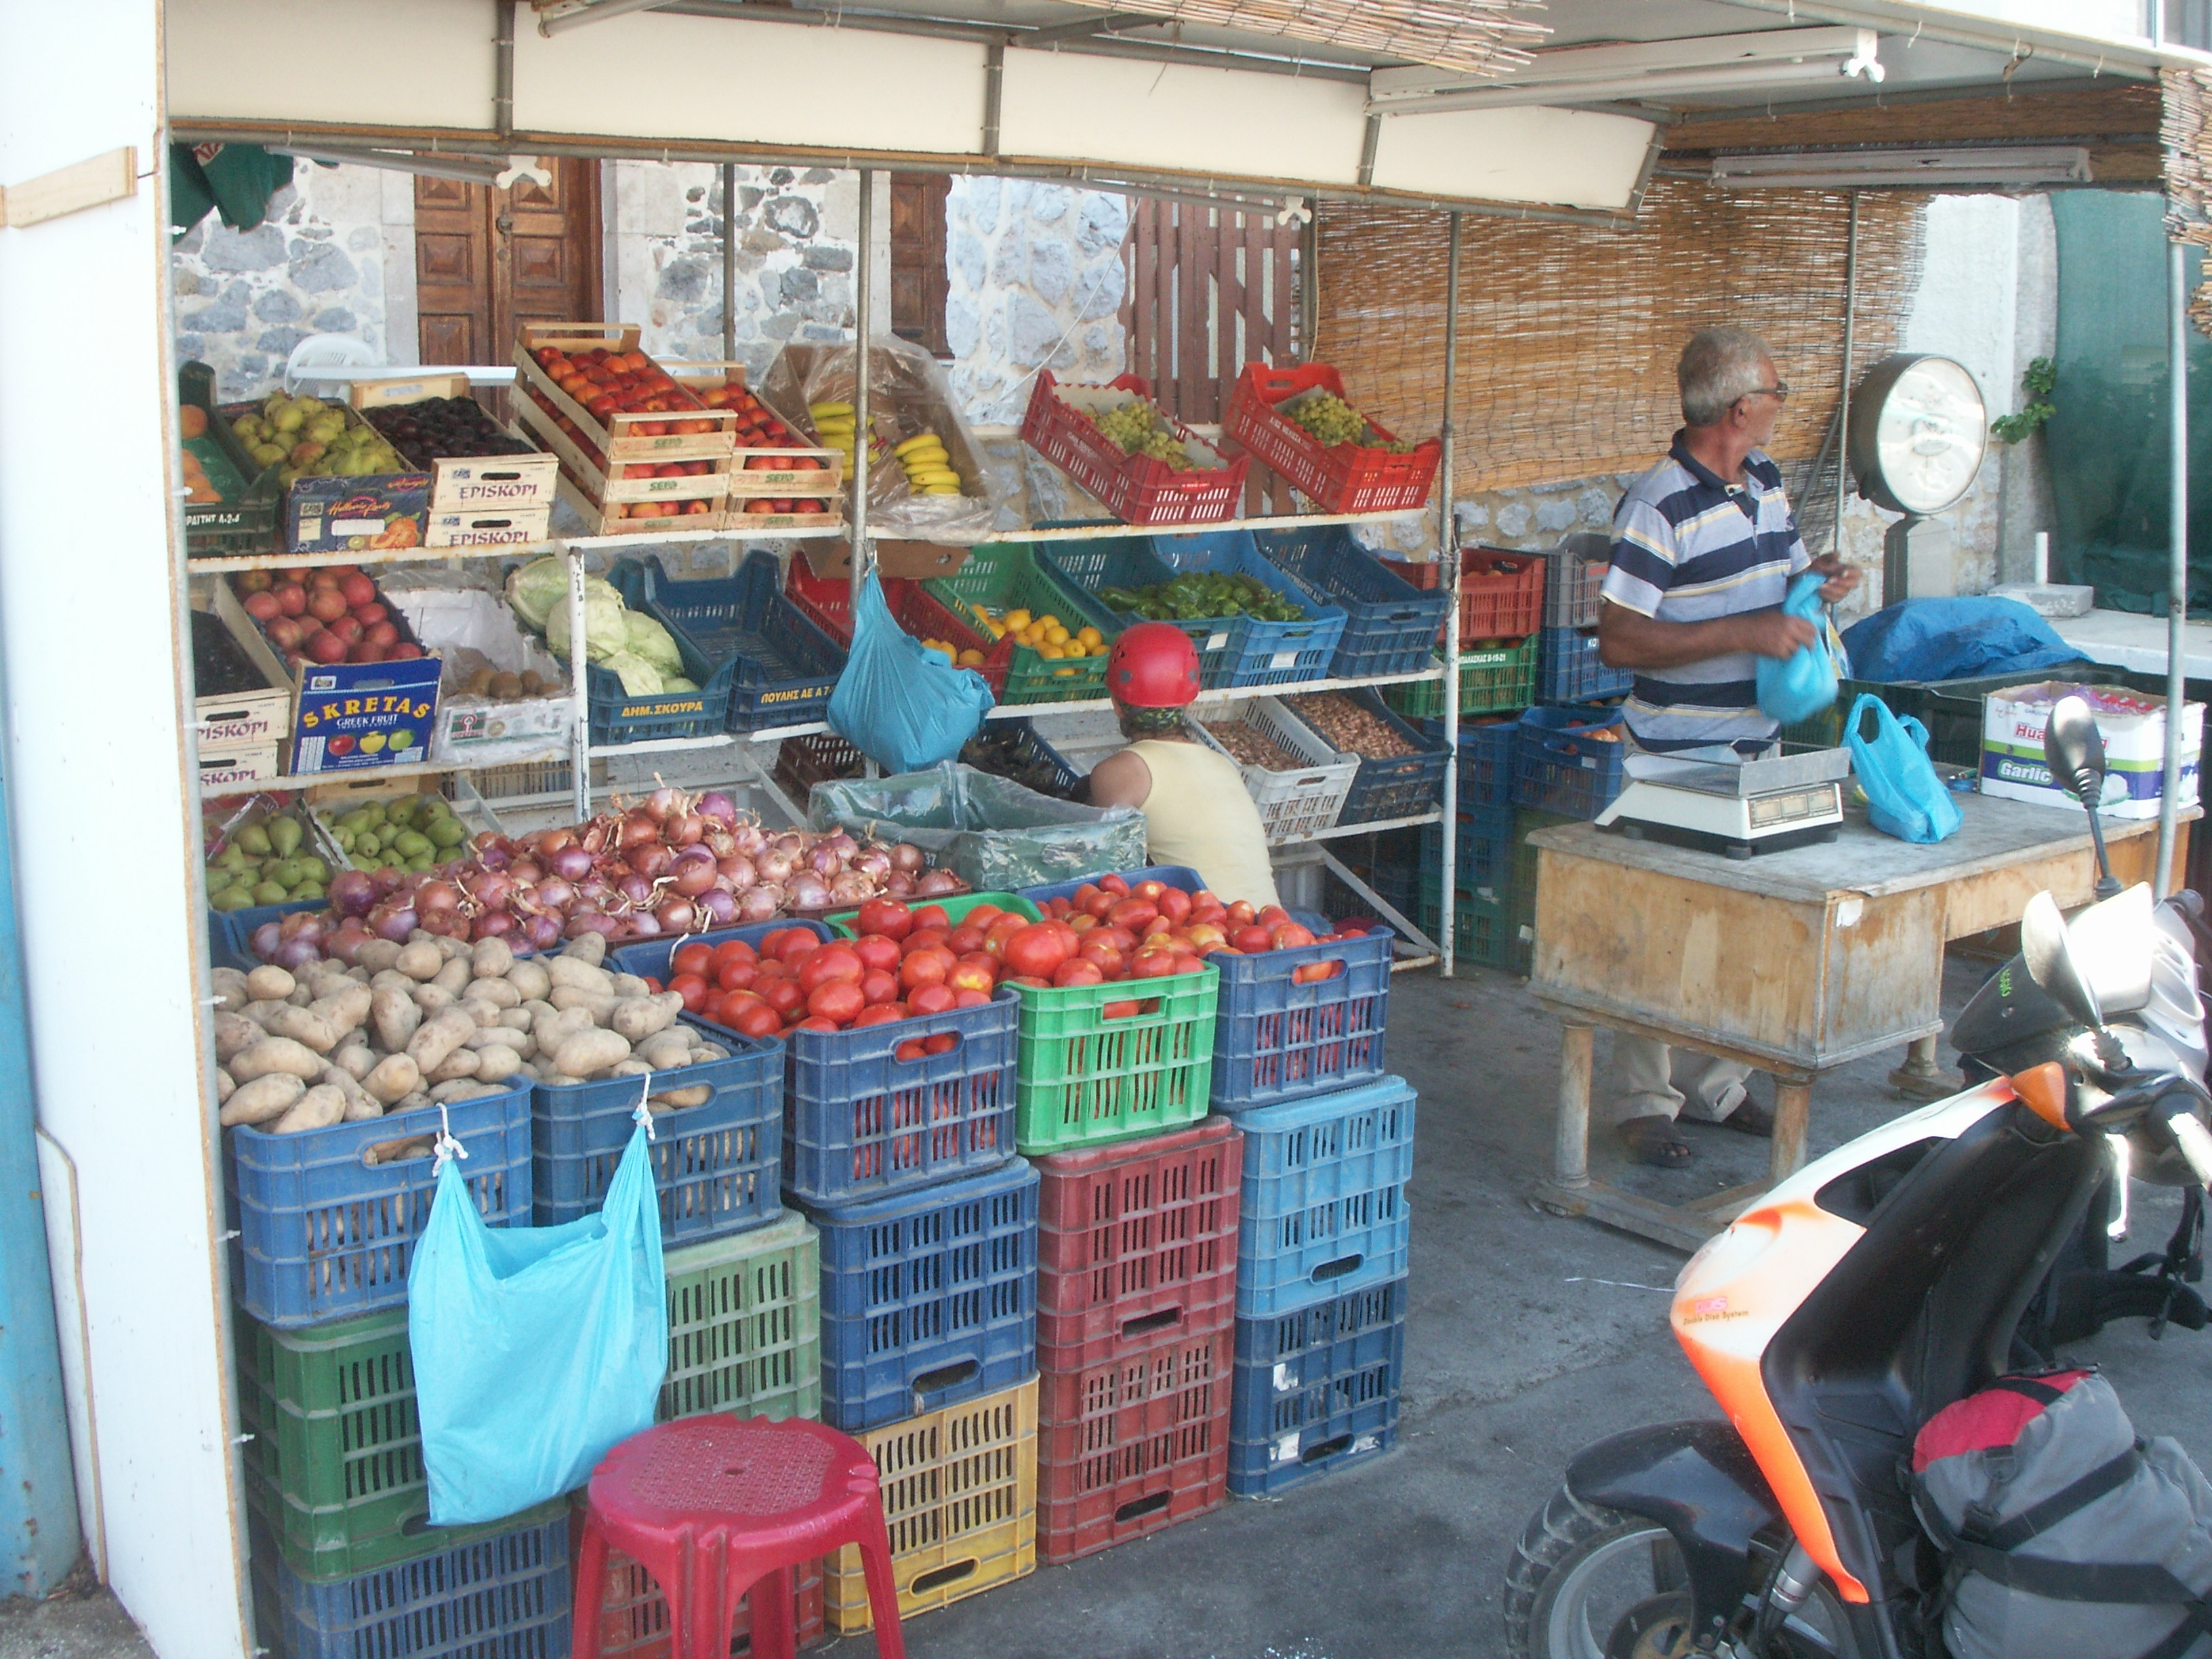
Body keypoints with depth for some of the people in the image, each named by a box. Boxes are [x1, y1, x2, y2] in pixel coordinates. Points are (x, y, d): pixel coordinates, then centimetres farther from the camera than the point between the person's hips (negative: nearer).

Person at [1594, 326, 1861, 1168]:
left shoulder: (1768, 481, 10)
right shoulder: (1659, 506, -17)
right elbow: (1618, 639, -21)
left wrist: (1817, 579, 1)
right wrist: (1743, 633, -25)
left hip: (1757, 748, 8)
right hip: (1677, 759, -8)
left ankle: (1717, 1083, 28)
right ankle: (1645, 1100, 11)